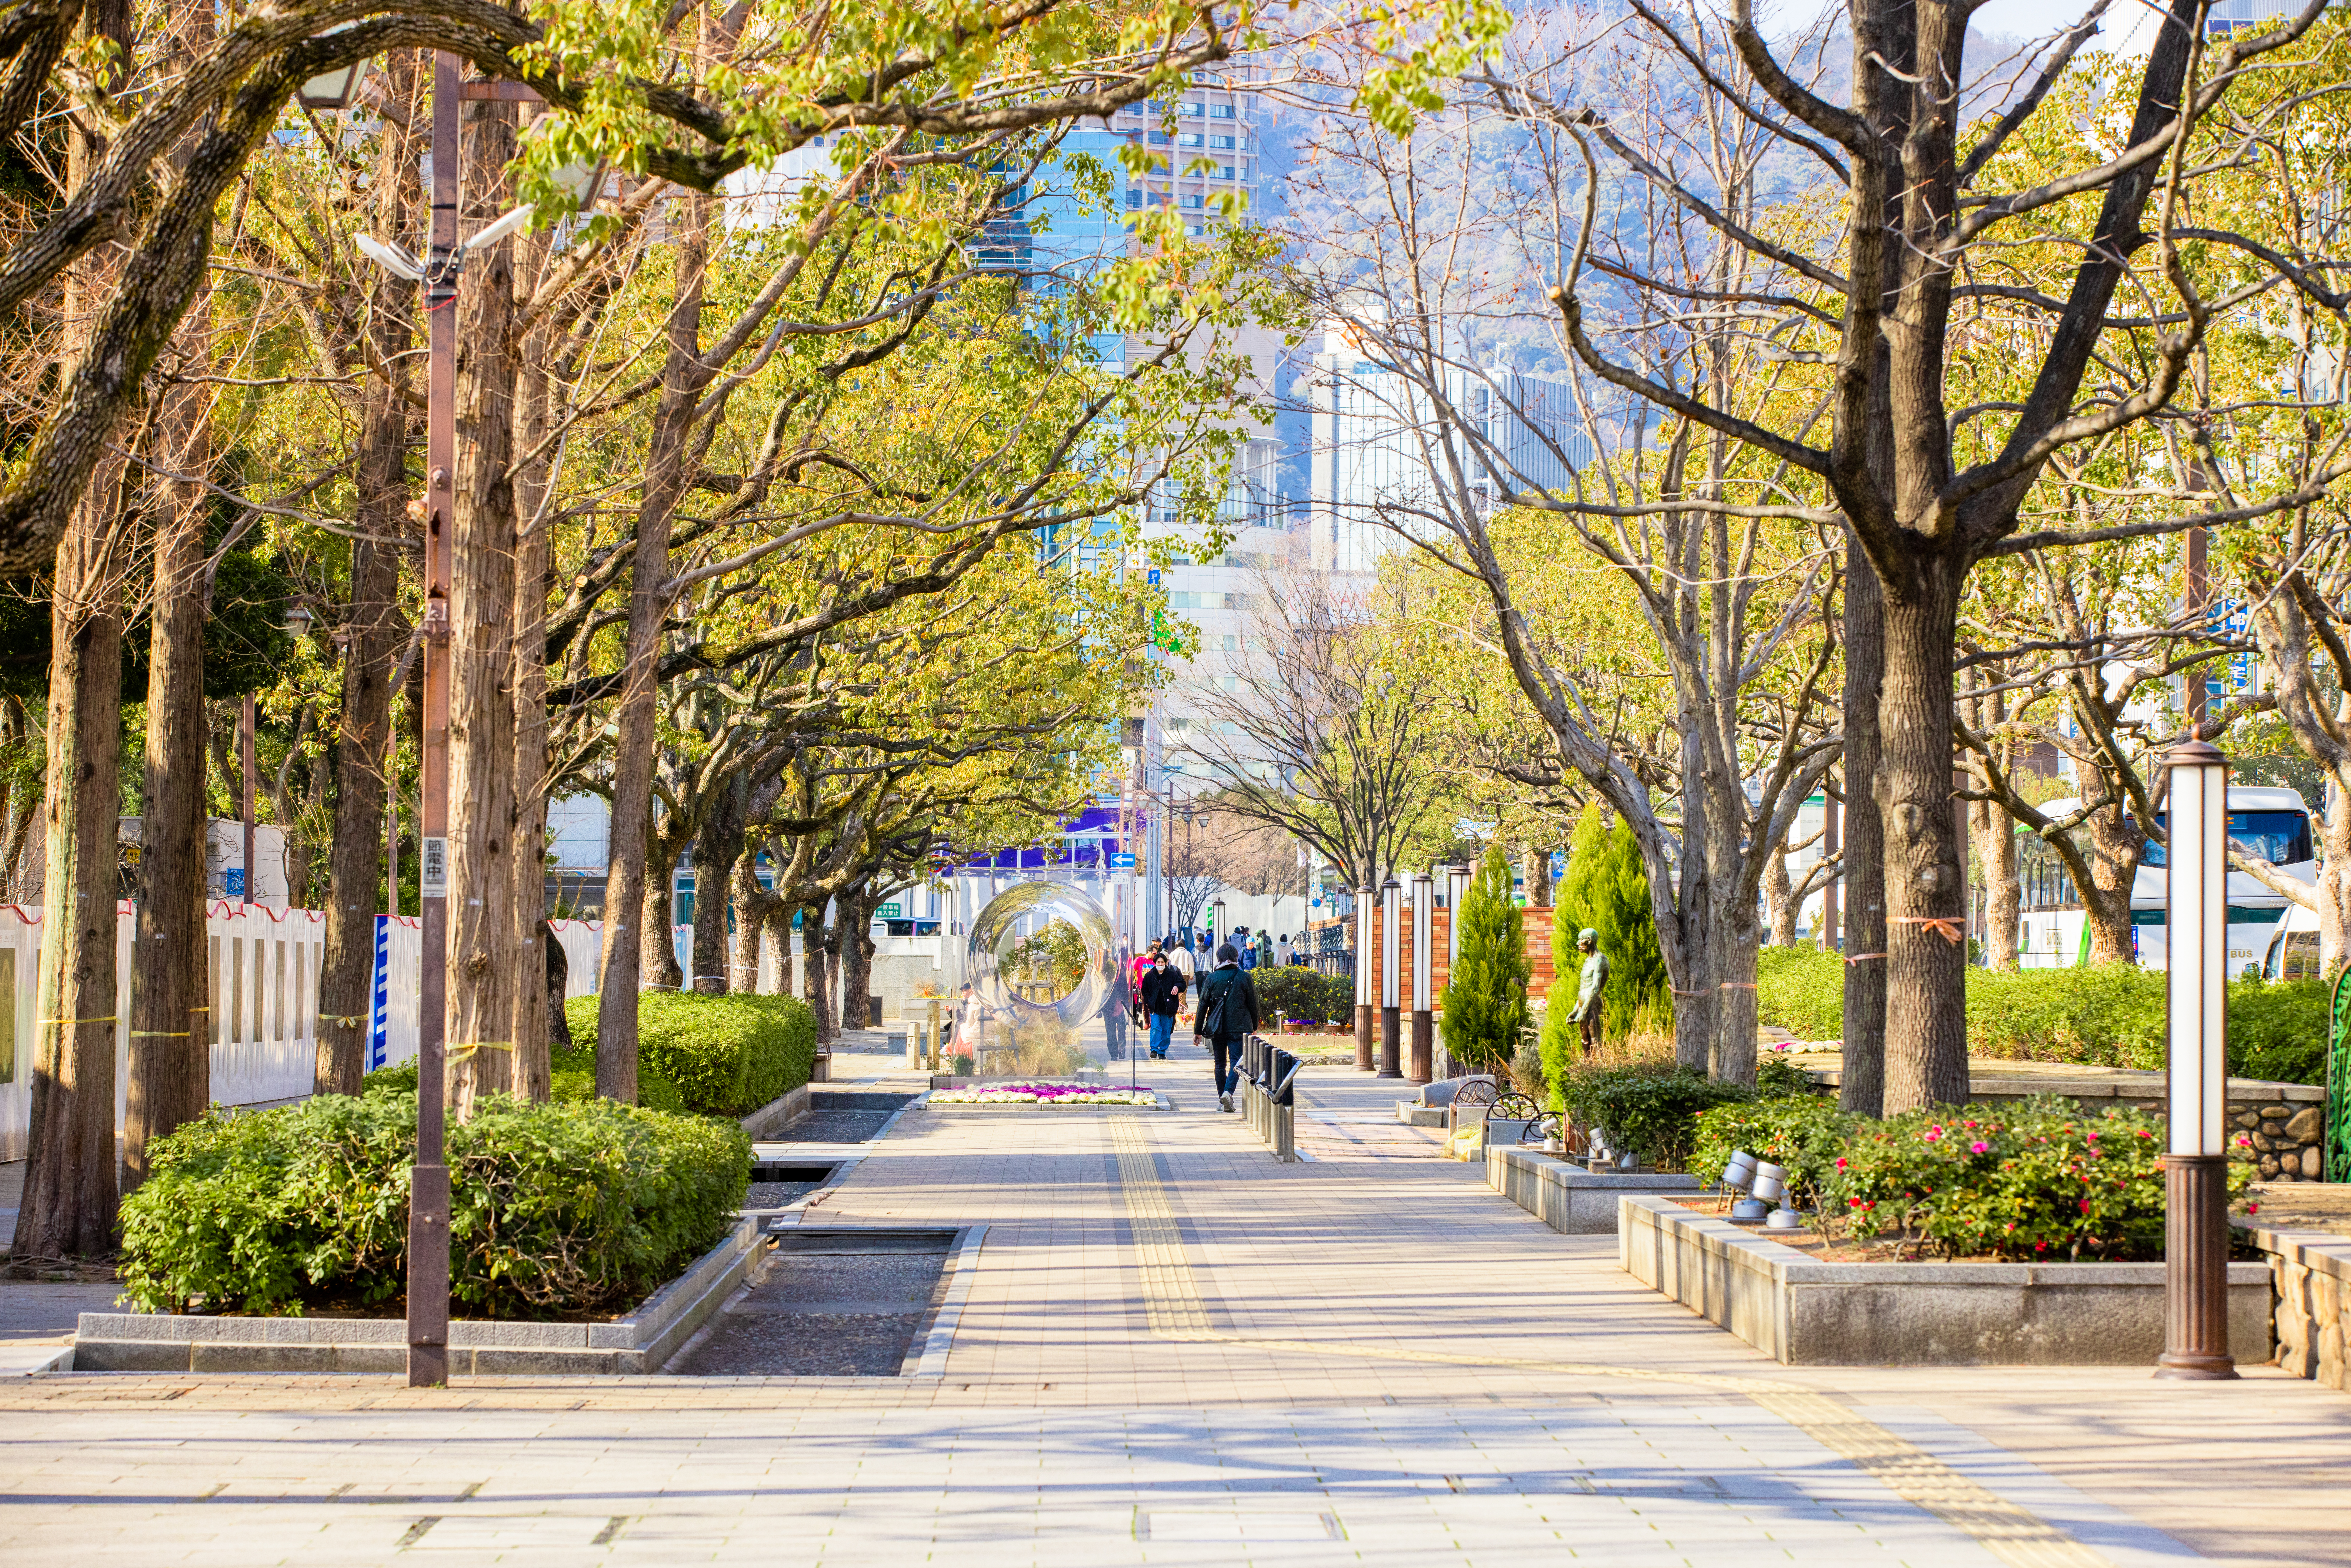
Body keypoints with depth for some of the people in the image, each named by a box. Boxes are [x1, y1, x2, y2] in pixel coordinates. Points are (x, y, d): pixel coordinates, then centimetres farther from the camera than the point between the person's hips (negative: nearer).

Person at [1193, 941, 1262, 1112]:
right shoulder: (1244, 977, -2)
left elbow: (1202, 1006, 0)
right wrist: (1254, 1026, 17)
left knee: (1220, 1064, 13)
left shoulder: (1211, 978, -1)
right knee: (1236, 1062, -3)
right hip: (1239, 1027, -2)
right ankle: (1228, 1092, -26)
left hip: (1216, 1028, 2)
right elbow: (1254, 1005, 3)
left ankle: (1222, 1101, 16)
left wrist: (1197, 1031, 5)